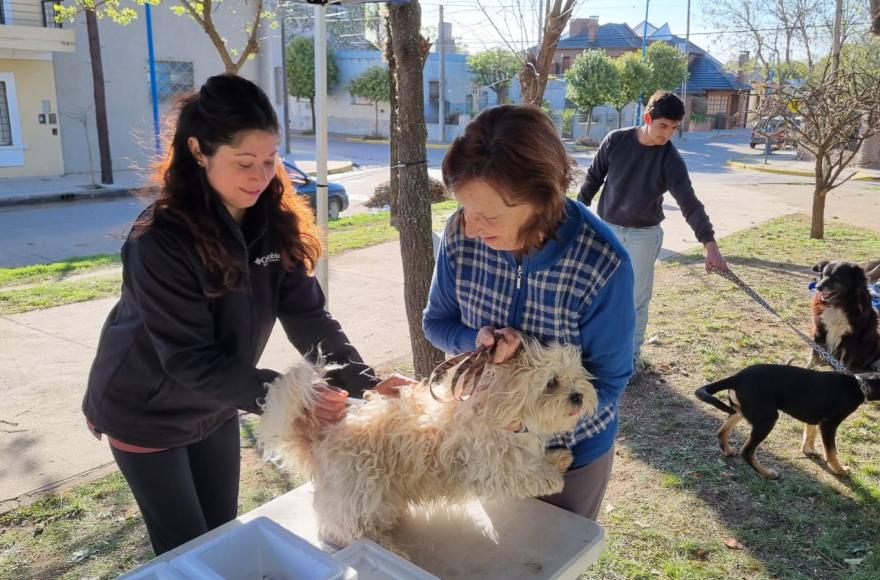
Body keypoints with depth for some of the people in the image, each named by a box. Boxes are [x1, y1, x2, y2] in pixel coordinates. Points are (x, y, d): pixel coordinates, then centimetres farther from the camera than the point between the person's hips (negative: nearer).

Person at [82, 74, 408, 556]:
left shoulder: (273, 220, -11)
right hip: (146, 413, -5)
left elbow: (307, 316, -14)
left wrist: (364, 382, -26)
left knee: (223, 534, 19)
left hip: (214, 407, 5)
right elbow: (191, 360, -29)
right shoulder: (160, 240, -29)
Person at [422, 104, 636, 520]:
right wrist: (478, 340, -28)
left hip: (573, 448, -2)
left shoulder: (602, 264, -30)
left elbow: (607, 381, -20)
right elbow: (436, 322, -6)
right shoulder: (461, 234, -21)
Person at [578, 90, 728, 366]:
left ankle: (631, 353, 20)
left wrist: (710, 244, -27)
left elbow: (689, 203, -18)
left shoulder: (671, 160, -12)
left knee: (637, 297, 4)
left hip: (644, 235, -1)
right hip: (607, 229, 1)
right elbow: (594, 177, 3)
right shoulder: (616, 140, -9)